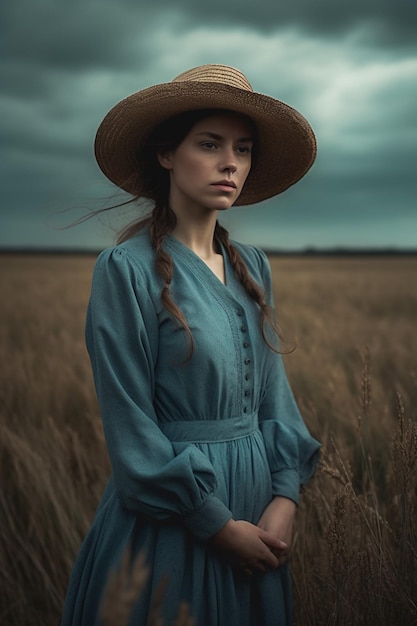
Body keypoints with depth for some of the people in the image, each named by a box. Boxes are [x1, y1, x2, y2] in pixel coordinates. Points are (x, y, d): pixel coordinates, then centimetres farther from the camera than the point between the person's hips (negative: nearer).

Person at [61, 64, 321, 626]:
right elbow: (130, 423, -15)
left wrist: (286, 496, -6)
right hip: (170, 518, -6)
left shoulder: (252, 265, 5)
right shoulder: (127, 268, -14)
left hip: (259, 502, 6)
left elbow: (274, 388, 6)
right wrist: (217, 523, -14)